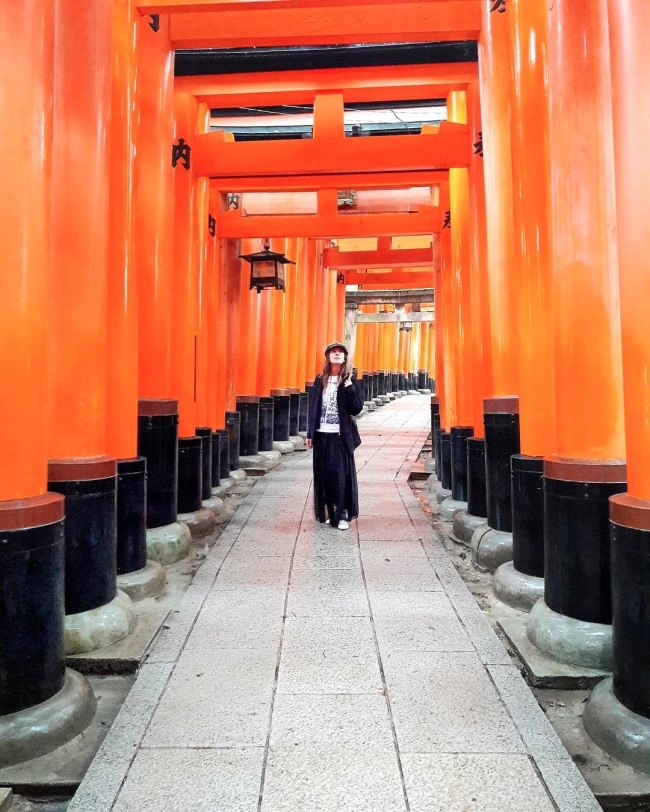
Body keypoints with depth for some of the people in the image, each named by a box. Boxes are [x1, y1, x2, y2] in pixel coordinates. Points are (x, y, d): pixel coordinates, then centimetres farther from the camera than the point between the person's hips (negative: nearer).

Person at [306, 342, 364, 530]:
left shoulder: (349, 381, 0)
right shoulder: (320, 380, 7)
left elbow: (357, 408, -8)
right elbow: (313, 407, 8)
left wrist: (349, 387, -19)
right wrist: (310, 434, 5)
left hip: (341, 435, -3)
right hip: (322, 435, 3)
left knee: (342, 475, -2)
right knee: (324, 474, 8)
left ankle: (343, 515, 5)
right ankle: (328, 512, 21)